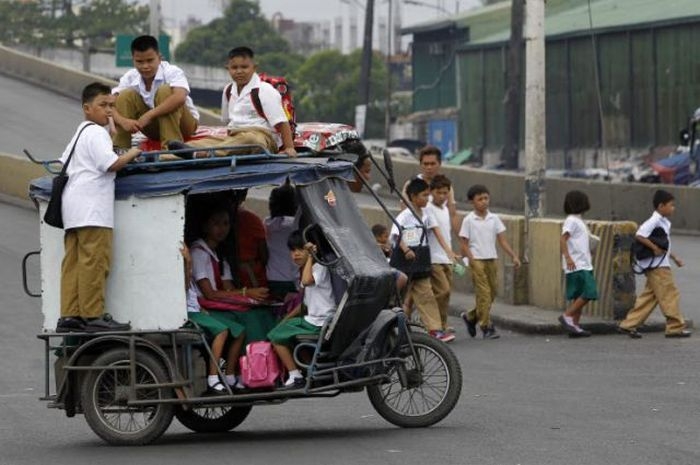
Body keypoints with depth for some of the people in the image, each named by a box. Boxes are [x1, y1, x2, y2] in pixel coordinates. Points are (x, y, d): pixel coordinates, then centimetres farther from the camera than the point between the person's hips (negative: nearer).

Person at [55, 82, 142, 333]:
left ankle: (69, 315, 4)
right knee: (94, 261, -11)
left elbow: (61, 163, 30)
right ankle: (92, 315, -14)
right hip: (91, 206, -10)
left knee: (73, 262, 6)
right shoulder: (96, 133, -7)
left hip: (74, 208, 10)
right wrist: (132, 154, -2)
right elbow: (111, 164, -16)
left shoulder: (79, 134, 25)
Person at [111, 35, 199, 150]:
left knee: (165, 90, -30)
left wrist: (149, 115, -47)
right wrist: (122, 121, -41)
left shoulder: (172, 71, -25)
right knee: (126, 95, -16)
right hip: (155, 127, 4)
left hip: (183, 124, -4)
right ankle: (120, 148, -16)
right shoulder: (130, 77, -12)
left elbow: (179, 98, -45)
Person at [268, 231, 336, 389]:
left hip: (319, 324, -10)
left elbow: (307, 281, -35)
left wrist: (310, 257, -22)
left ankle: (295, 377, -4)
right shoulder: (306, 270, 18)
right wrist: (288, 318, 15)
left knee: (276, 336, -3)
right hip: (312, 319, 10)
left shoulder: (320, 268, -11)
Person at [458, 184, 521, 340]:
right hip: (477, 261, -5)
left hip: (492, 259, 5)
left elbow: (502, 240, 8)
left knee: (492, 293, 8)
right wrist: (471, 259, -15)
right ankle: (486, 327, -5)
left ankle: (470, 317, 27)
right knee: (483, 293, -9)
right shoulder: (469, 220, -3)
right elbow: (464, 243, -4)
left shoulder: (494, 219, 8)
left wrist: (513, 256, -2)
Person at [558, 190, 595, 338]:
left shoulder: (578, 221, 19)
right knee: (588, 293, -14)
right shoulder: (571, 221, -10)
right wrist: (568, 257, -30)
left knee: (580, 297, 7)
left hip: (584, 265, 10)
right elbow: (562, 239, -21)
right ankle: (567, 316, -10)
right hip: (577, 265, -10)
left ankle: (575, 326, 7)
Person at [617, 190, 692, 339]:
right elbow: (639, 236, -26)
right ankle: (675, 327, 1)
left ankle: (628, 325, 10)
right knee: (669, 295, -4)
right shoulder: (654, 221, -15)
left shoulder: (664, 223, 16)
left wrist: (674, 257, 21)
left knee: (649, 296, 10)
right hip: (657, 266, -10)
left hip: (661, 265, 10)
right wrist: (655, 248, -24)